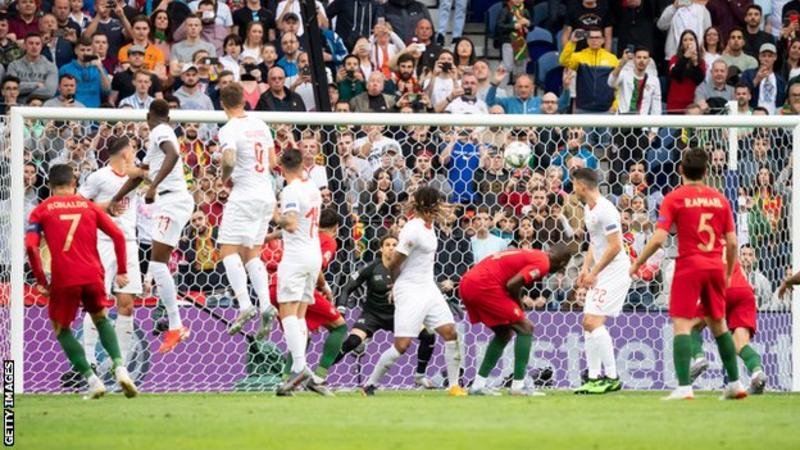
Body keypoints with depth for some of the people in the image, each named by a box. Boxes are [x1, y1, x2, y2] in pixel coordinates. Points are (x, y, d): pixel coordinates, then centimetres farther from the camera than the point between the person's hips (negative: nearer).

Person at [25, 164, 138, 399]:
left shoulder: (42, 210, 7)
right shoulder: (89, 206, 14)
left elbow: (30, 246, -6)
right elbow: (118, 235, 7)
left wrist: (41, 281, 1)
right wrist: (122, 271, 12)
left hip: (64, 280, -3)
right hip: (93, 274, 3)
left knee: (61, 329, 18)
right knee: (101, 318, 27)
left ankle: (92, 380, 4)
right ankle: (120, 368, 7)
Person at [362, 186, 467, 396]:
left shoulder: (428, 225, 8)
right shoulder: (414, 230, -20)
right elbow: (394, 264, -14)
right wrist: (397, 284, 5)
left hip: (429, 288, 8)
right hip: (409, 291, -8)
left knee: (450, 332, -2)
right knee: (402, 344, -11)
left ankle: (454, 386, 4)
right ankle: (370, 385, 3)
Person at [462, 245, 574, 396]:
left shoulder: (531, 255, 21)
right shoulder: (542, 263, -7)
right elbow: (512, 284, -16)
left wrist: (520, 300, 12)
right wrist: (520, 303, 2)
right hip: (483, 286, -9)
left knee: (504, 333, 21)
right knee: (525, 328, -1)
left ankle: (478, 385, 20)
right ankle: (518, 386, -5)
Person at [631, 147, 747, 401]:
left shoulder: (674, 199, -5)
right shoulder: (720, 199, 7)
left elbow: (658, 239, -12)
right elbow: (732, 242, 7)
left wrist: (637, 263, 1)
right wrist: (728, 273, 20)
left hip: (689, 267, -4)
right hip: (715, 267, 4)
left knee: (681, 325, -5)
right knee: (718, 324, 18)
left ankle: (684, 387, -17)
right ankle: (734, 383, 21)